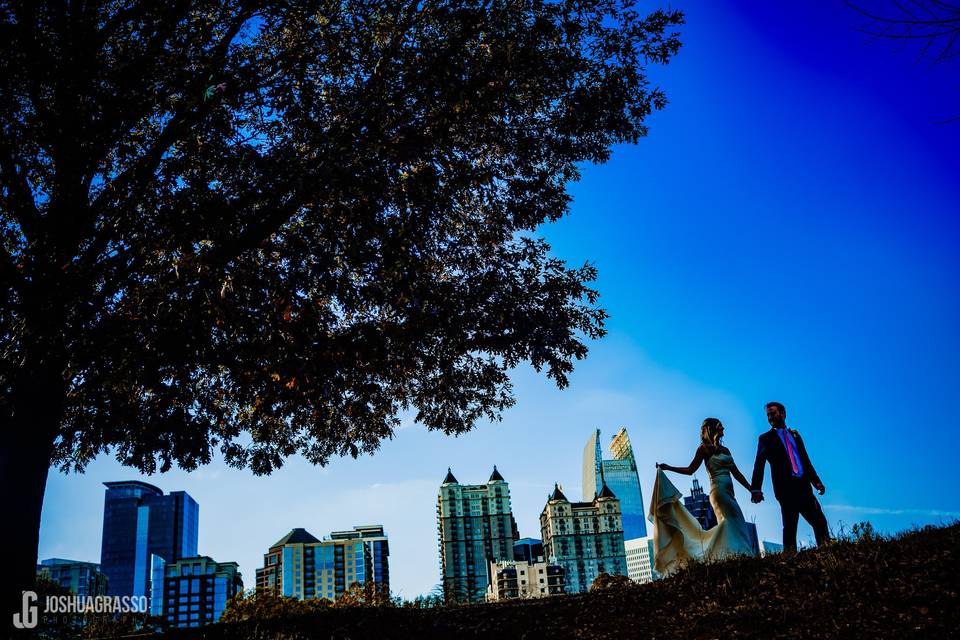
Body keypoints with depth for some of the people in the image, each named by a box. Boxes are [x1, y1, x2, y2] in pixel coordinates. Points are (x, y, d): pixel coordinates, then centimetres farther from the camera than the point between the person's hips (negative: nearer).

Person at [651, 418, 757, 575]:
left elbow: (737, 473, 21)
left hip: (729, 493, 7)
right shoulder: (704, 448, 1)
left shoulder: (724, 450, 20)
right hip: (718, 491, -7)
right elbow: (690, 470, 0)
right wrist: (668, 468, -9)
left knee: (737, 527, 1)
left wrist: (752, 490, 18)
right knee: (733, 526, -17)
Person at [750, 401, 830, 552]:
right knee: (790, 527, -7)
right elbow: (759, 465, -2)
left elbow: (805, 460, 21)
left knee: (820, 522, 1)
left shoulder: (794, 434, 19)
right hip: (786, 488, -4)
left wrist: (816, 481, 12)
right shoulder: (765, 438, 7)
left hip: (804, 486, 5)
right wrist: (756, 489, -14)